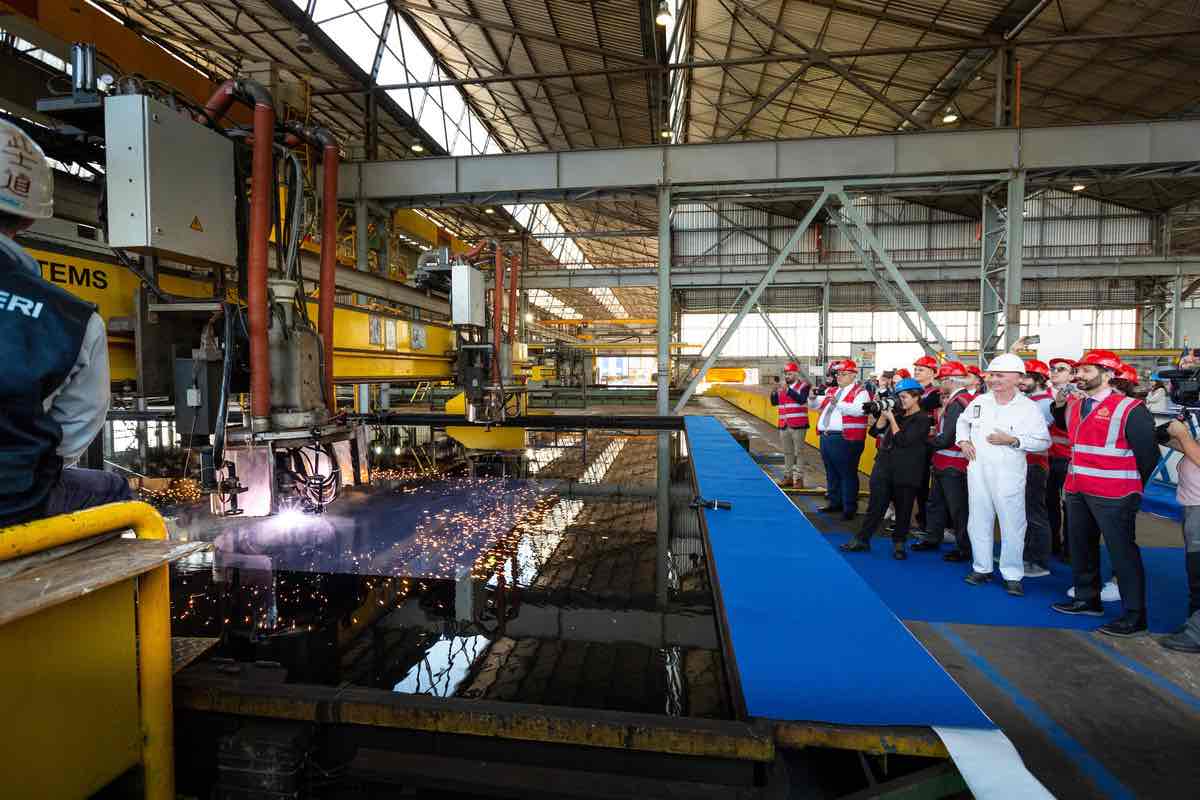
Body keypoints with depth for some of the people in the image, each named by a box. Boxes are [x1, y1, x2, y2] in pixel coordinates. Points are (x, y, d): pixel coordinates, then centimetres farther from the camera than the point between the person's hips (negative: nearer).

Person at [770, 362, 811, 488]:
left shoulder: (803, 386, -3)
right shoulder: (782, 387, 15)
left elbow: (801, 400, -20)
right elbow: (774, 402, 12)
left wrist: (788, 390, -28)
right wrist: (775, 392, -7)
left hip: (798, 425, -6)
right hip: (784, 425, 6)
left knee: (798, 453, -3)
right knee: (787, 453, 12)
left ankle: (799, 478, 2)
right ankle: (788, 476, 19)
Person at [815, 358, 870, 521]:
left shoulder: (860, 392, -5)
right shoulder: (831, 390, 17)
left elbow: (858, 410, -23)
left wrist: (838, 403, -31)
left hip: (845, 439, -8)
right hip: (826, 437, 8)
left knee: (847, 474, -1)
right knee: (831, 473, 16)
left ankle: (849, 508, 9)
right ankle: (835, 503, 29)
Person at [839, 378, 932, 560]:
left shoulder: (922, 419, -5)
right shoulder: (898, 414, 11)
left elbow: (903, 440, -15)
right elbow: (875, 431, 7)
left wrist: (891, 419, -11)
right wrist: (883, 413, -4)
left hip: (905, 472, -4)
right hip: (884, 466, 5)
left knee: (903, 508, 8)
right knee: (875, 504, 6)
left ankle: (899, 543, 24)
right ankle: (862, 539, 11)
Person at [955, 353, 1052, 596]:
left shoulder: (1028, 407, -5)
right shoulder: (980, 401, 5)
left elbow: (1044, 441, -5)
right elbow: (963, 421, 23)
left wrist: (1012, 440, -16)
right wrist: (963, 440, 8)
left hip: (1009, 474, -3)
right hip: (977, 471, 4)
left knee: (1012, 524, 2)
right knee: (978, 521, 10)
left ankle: (1012, 575, 16)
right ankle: (982, 568, 24)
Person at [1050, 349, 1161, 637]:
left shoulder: (1129, 409, -13)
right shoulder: (1073, 405, 6)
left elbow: (1148, 454, -6)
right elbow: (1066, 428, 28)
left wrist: (1134, 487, 4)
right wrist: (1059, 403, 10)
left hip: (1113, 496, -7)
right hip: (1076, 491, 7)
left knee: (1122, 551, 2)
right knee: (1081, 546, 17)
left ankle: (1135, 616, 14)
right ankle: (1087, 599, 33)